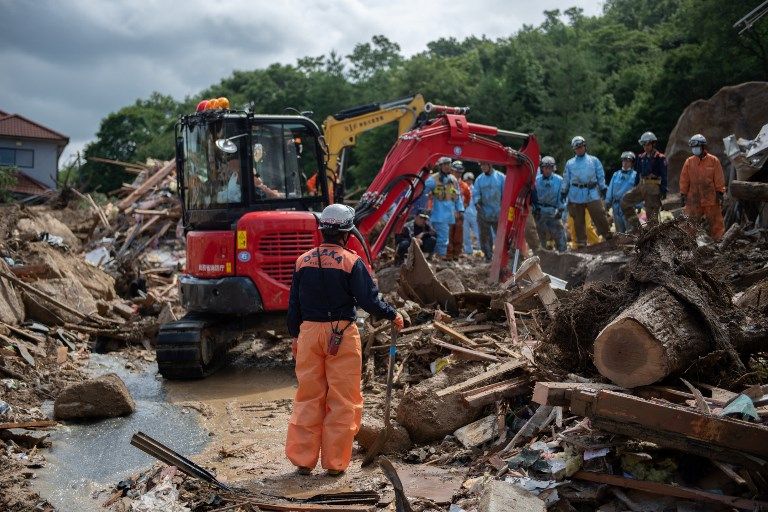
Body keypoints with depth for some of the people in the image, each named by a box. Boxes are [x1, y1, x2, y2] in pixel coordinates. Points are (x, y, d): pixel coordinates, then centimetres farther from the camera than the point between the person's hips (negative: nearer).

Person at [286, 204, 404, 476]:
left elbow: (294, 304, 9)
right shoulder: (352, 262, -9)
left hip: (309, 331, 4)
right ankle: (335, 462, 10)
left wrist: (295, 336, 19)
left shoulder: (303, 261, 4)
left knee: (308, 397, 11)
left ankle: (303, 459, 16)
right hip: (342, 334, -4)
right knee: (341, 400, 6)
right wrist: (393, 315, 6)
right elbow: (369, 300, -11)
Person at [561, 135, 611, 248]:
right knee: (578, 220, 3)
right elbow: (566, 179, 17)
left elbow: (600, 176, 11)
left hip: (592, 193, -1)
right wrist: (564, 192, 10)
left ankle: (608, 236, 4)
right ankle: (581, 242, 10)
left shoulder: (594, 160, 12)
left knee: (599, 216, -8)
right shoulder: (570, 163, 16)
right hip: (575, 195, 1)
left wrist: (603, 188, 3)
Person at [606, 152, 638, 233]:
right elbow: (610, 189, 15)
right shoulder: (616, 175, 12)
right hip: (616, 206, 4)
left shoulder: (635, 175, -1)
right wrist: (608, 202, 10)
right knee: (619, 230, 13)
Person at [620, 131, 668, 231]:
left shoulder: (660, 158, -6)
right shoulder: (641, 157, 12)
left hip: (653, 189, -7)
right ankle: (635, 225, 2)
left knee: (652, 214, -2)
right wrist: (635, 188, 16)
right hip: (641, 186, 7)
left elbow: (664, 176, -8)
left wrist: (663, 191, -13)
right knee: (625, 201, -2)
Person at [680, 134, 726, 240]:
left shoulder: (713, 160, -1)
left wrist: (720, 193, -3)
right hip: (693, 198, 2)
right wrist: (683, 194, 5)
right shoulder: (689, 161, 5)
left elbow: (719, 178, 0)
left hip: (711, 198, -2)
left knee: (715, 222, 4)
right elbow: (684, 179, 7)